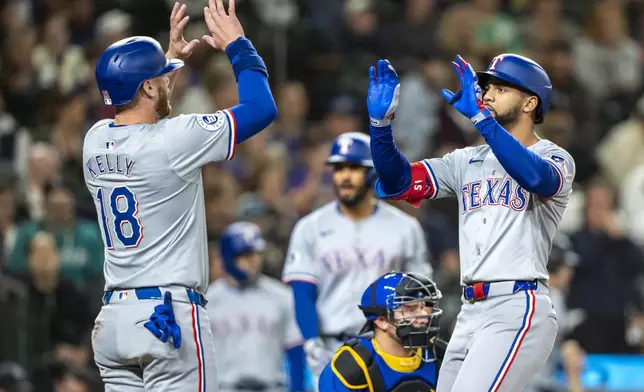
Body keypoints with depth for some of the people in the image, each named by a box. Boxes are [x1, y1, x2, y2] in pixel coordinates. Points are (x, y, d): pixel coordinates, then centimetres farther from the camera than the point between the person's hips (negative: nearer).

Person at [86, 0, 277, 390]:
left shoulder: (95, 140, 7)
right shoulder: (172, 140, -13)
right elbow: (262, 108, -6)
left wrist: (171, 58, 33)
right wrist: (237, 46, 6)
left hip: (113, 317, 7)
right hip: (170, 313, -7)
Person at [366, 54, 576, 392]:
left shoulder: (554, 159, -1)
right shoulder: (468, 161, 17)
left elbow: (536, 177, -25)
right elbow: (398, 182, 10)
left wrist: (479, 116, -30)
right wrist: (381, 122, -6)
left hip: (517, 310, -7)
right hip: (470, 313, 7)